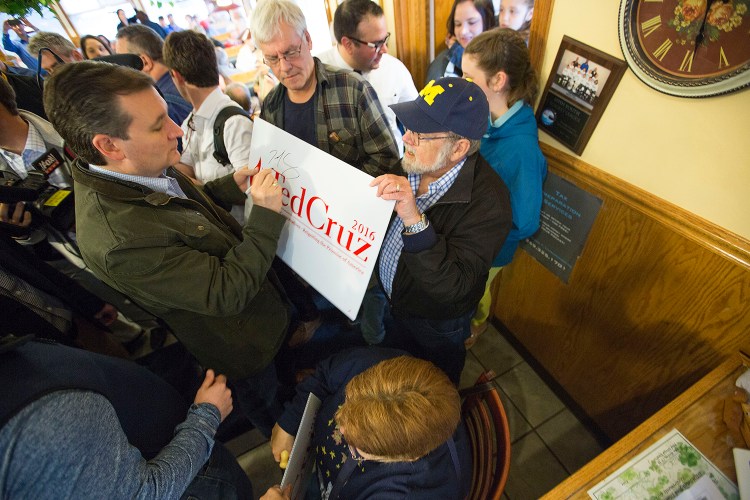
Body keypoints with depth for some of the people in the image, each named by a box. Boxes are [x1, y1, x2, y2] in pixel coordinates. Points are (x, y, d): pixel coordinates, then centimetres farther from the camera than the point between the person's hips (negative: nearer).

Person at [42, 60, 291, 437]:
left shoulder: (141, 170, -13)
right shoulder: (119, 238, -39)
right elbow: (227, 293, -33)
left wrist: (231, 185, -8)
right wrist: (266, 214, -34)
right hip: (245, 347, -7)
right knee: (274, 415, 26)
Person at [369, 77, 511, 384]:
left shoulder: (487, 202, -35)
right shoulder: (415, 162, -18)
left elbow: (452, 287, -41)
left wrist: (415, 220, -51)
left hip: (435, 322, -5)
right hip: (390, 297, 6)